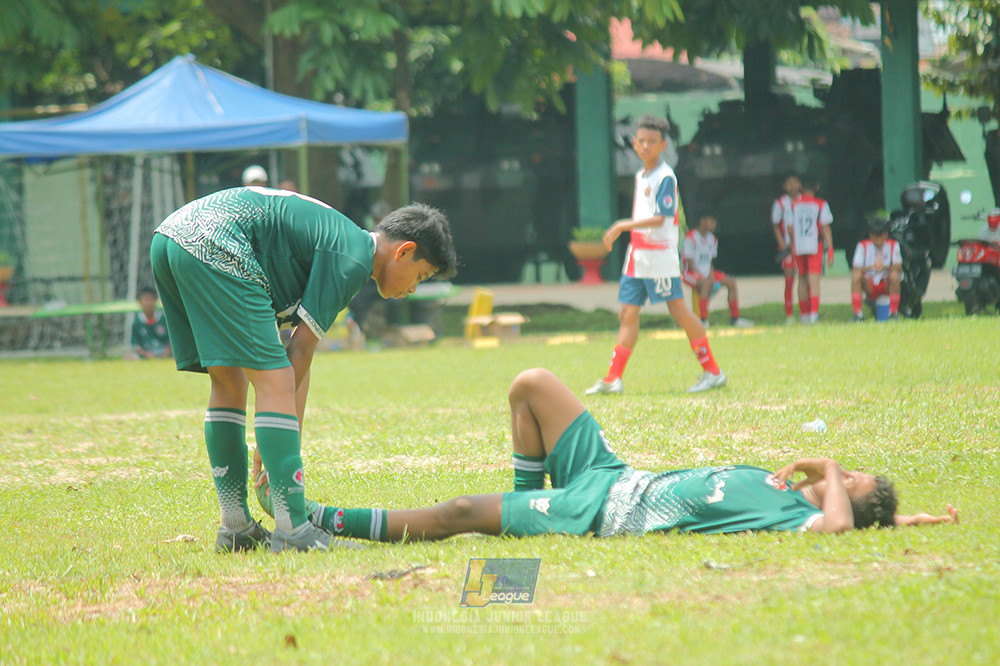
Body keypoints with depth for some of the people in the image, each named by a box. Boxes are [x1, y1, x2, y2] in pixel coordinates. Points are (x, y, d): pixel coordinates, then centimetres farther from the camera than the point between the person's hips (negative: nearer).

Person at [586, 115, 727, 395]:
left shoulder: (665, 177, -12)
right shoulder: (641, 175, 14)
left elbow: (658, 219, -20)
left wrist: (623, 226, -20)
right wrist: (619, 231, 18)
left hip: (660, 255, -8)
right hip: (637, 255, 8)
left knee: (678, 309, -6)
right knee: (627, 313, 6)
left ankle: (713, 372, 2)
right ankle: (613, 379, 7)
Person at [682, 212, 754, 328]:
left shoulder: (712, 239, 9)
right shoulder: (691, 238, -14)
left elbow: (710, 261, 13)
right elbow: (690, 263, -16)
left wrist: (712, 275, -7)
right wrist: (702, 277, -23)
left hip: (707, 272, 8)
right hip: (691, 273, -8)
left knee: (731, 282, -7)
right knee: (706, 283, -37)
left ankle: (735, 318, 1)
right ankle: (703, 320, -37)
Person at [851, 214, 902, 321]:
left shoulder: (893, 245, -2)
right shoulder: (863, 246, -3)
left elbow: (898, 268, -17)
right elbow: (855, 270, -15)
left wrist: (885, 267, -37)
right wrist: (870, 267, -35)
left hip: (887, 285, 0)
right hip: (869, 287, 0)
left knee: (894, 275, -32)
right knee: (856, 276, -29)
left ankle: (893, 313, -22)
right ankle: (858, 314, -27)